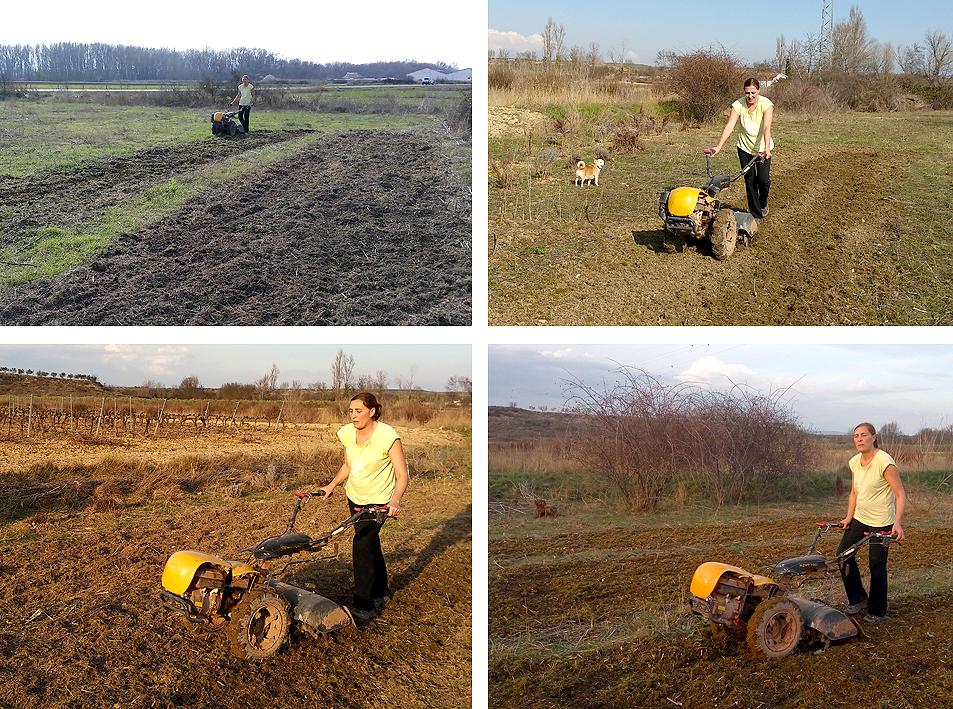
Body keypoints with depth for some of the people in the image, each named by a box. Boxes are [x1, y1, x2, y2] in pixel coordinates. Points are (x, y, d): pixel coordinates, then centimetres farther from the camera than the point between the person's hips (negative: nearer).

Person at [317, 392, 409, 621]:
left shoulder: (387, 436, -23)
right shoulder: (347, 433, -5)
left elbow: (402, 475, -24)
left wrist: (395, 500, -39)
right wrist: (332, 485, 3)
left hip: (379, 500, -6)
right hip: (355, 497, 6)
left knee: (362, 544, -16)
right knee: (371, 544, 17)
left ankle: (364, 606, -7)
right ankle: (380, 592, 37)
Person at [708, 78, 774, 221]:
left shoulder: (766, 104, -21)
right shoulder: (738, 105, -16)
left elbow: (767, 127, -33)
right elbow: (729, 126, -25)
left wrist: (767, 148, -47)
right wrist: (719, 146, -39)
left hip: (762, 148, -1)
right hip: (745, 148, 1)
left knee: (763, 179, -7)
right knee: (750, 180, 1)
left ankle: (763, 203, 25)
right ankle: (756, 214, 13)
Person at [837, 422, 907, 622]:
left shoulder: (884, 462, -20)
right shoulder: (854, 462, 2)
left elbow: (900, 494, -20)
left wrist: (897, 523, -28)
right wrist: (849, 517, 6)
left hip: (881, 523, -7)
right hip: (859, 519, 7)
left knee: (877, 566, 1)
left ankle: (877, 611, 19)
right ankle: (858, 599, 21)